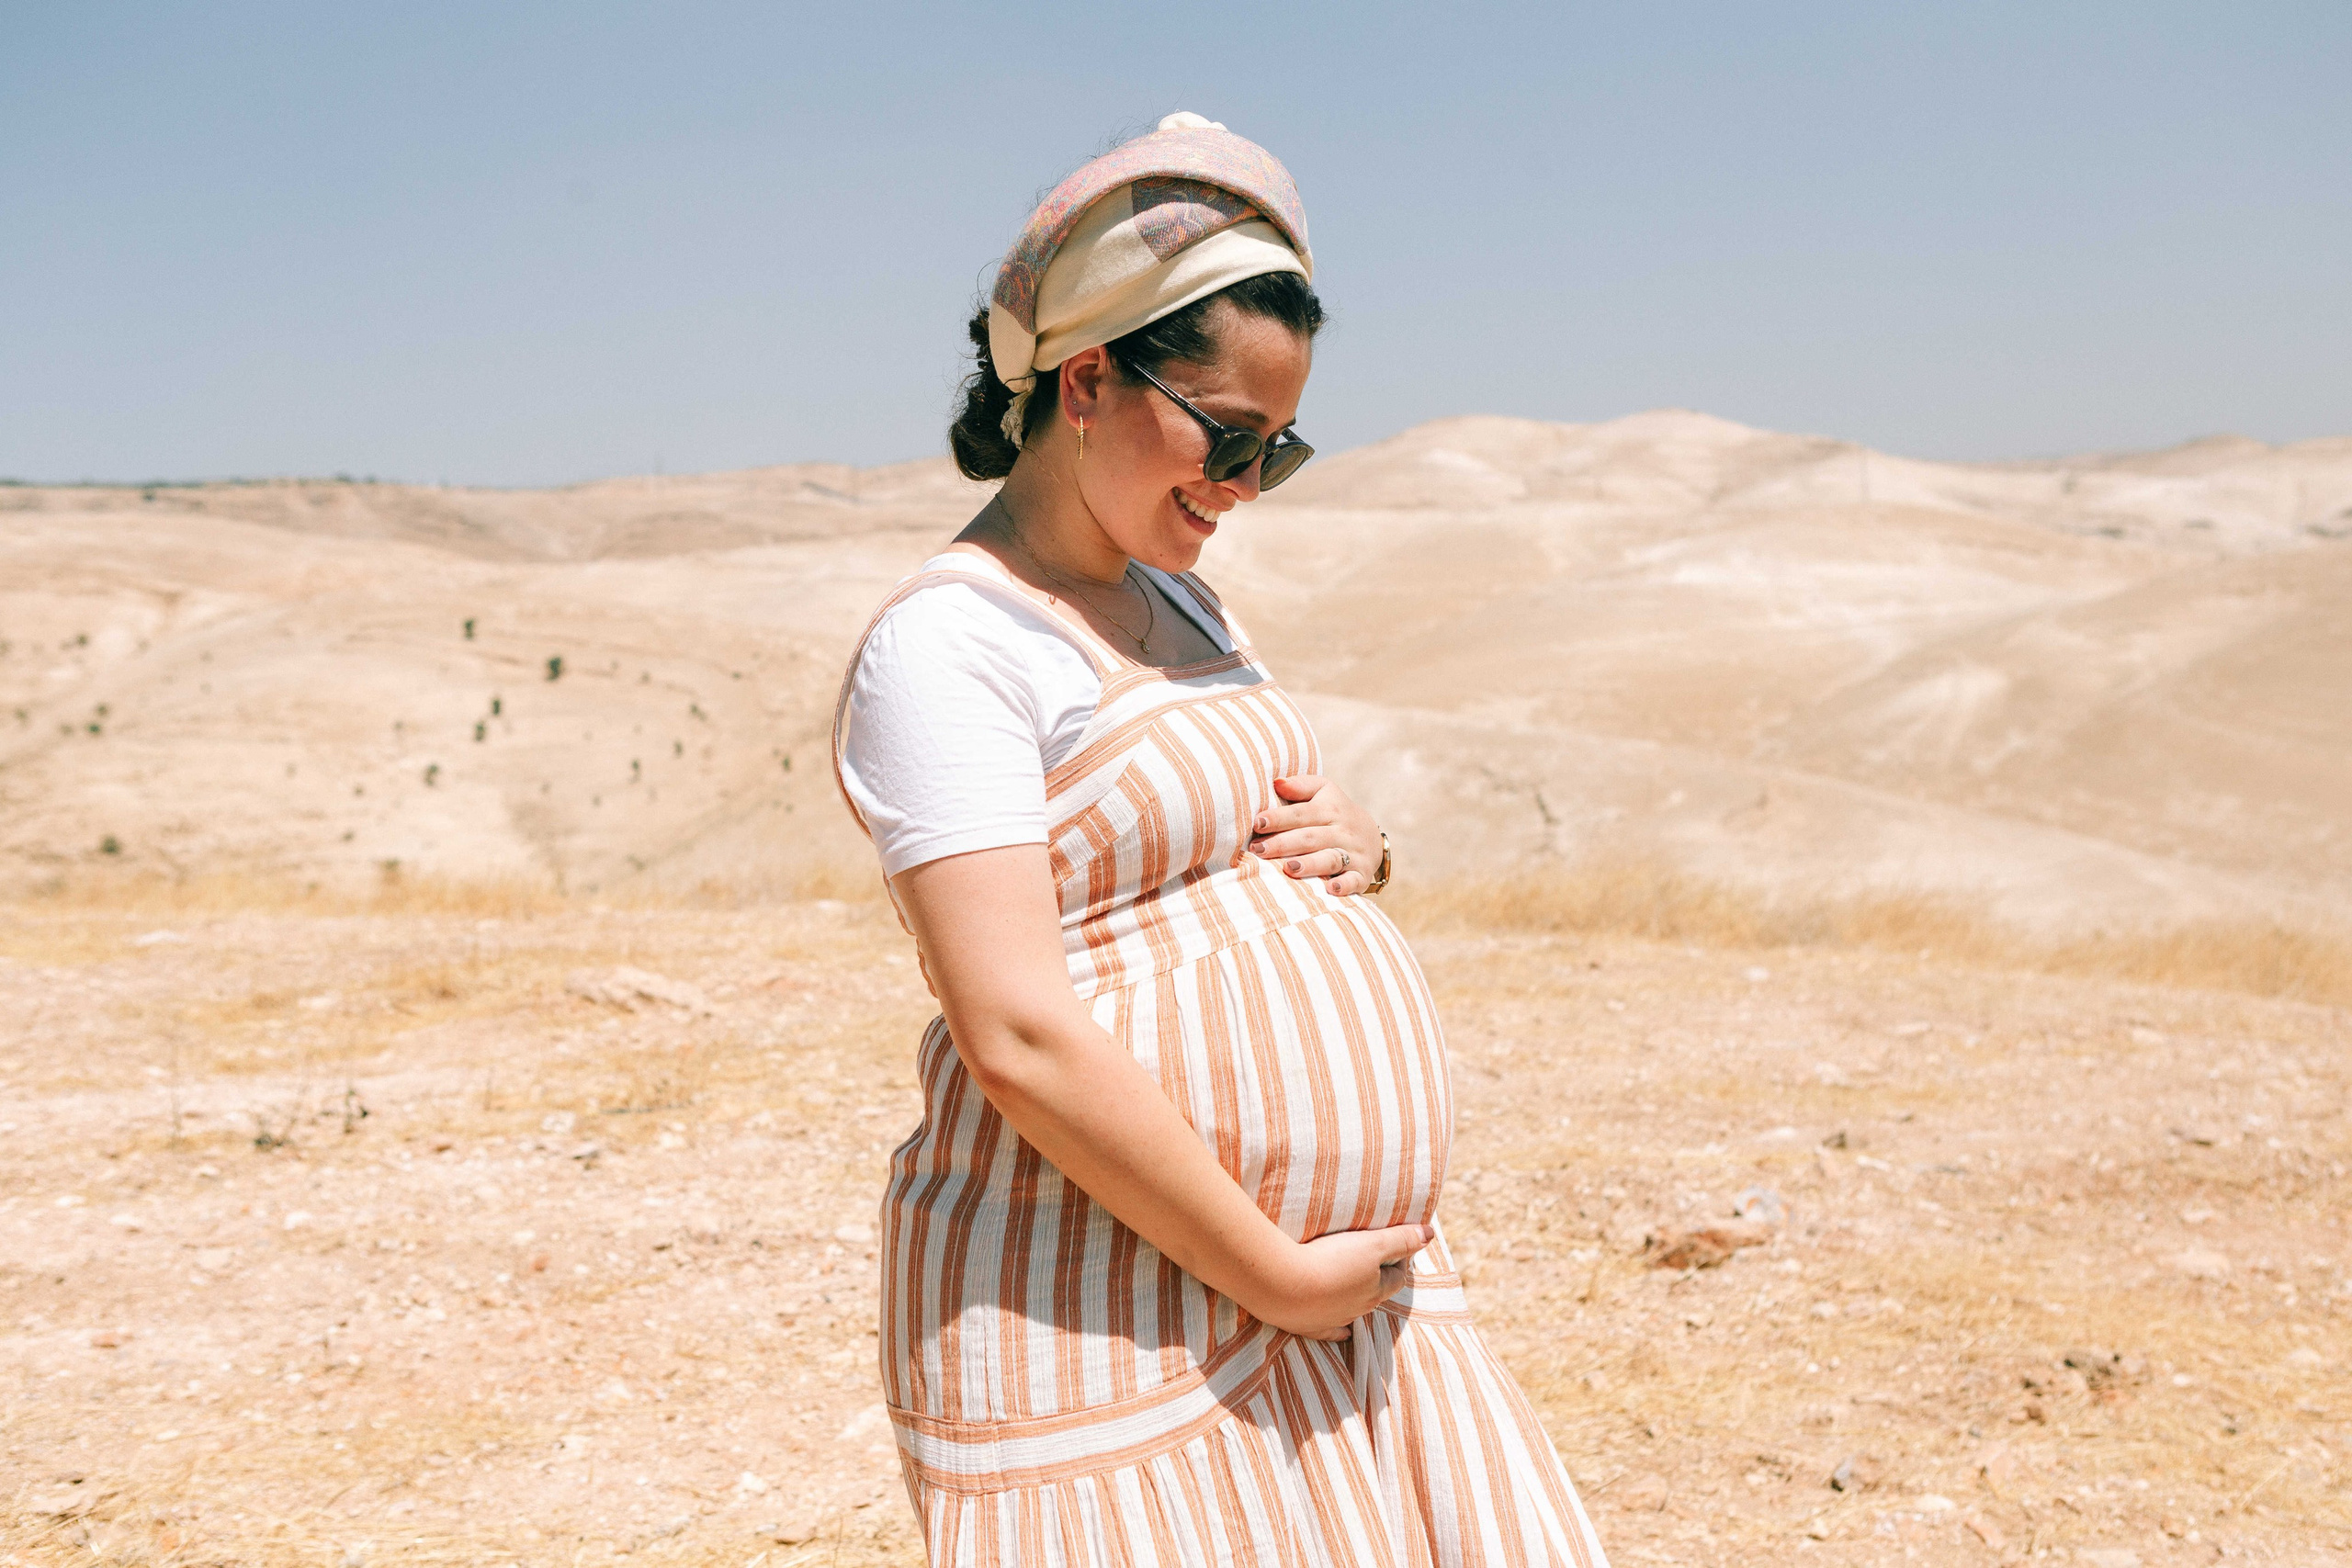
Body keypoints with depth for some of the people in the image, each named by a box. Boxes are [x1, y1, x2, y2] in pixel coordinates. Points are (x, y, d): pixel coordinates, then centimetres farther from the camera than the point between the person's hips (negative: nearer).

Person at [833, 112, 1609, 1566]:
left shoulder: (1176, 598, 15)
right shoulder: (949, 644, -12)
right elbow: (1019, 1036, -20)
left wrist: (1359, 846, 3)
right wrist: (1277, 1275, -16)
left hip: (1345, 1270, 8)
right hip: (1107, 1313, -8)